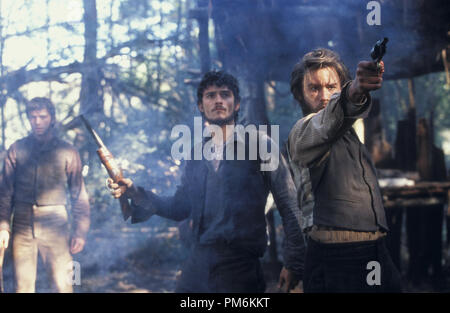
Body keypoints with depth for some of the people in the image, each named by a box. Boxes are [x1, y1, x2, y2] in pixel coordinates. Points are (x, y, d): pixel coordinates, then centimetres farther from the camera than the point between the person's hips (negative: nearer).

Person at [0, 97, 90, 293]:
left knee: (63, 285, -5)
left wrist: (80, 231, 0)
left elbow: (79, 195, 6)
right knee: (23, 286, 3)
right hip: (22, 226, 1)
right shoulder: (17, 149, 8)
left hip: (55, 225, -1)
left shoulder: (67, 152, 6)